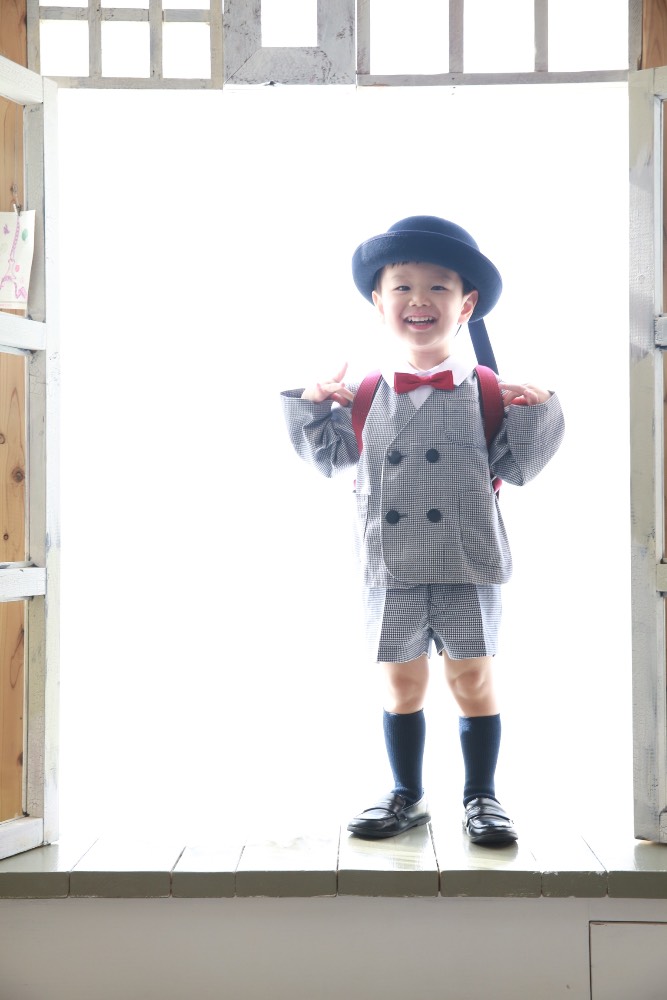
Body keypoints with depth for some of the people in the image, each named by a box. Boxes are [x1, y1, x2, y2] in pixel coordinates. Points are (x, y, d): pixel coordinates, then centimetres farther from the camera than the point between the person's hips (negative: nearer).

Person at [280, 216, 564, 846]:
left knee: (472, 680, 6)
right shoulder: (364, 397, 5)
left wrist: (535, 412, -12)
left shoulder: (487, 392, 1)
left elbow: (515, 468, -1)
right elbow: (329, 457, 12)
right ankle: (406, 796, 29)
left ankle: (481, 797, 24)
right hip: (391, 572, 2)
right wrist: (313, 406, 0)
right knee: (401, 684, 11)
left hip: (468, 569, -1)